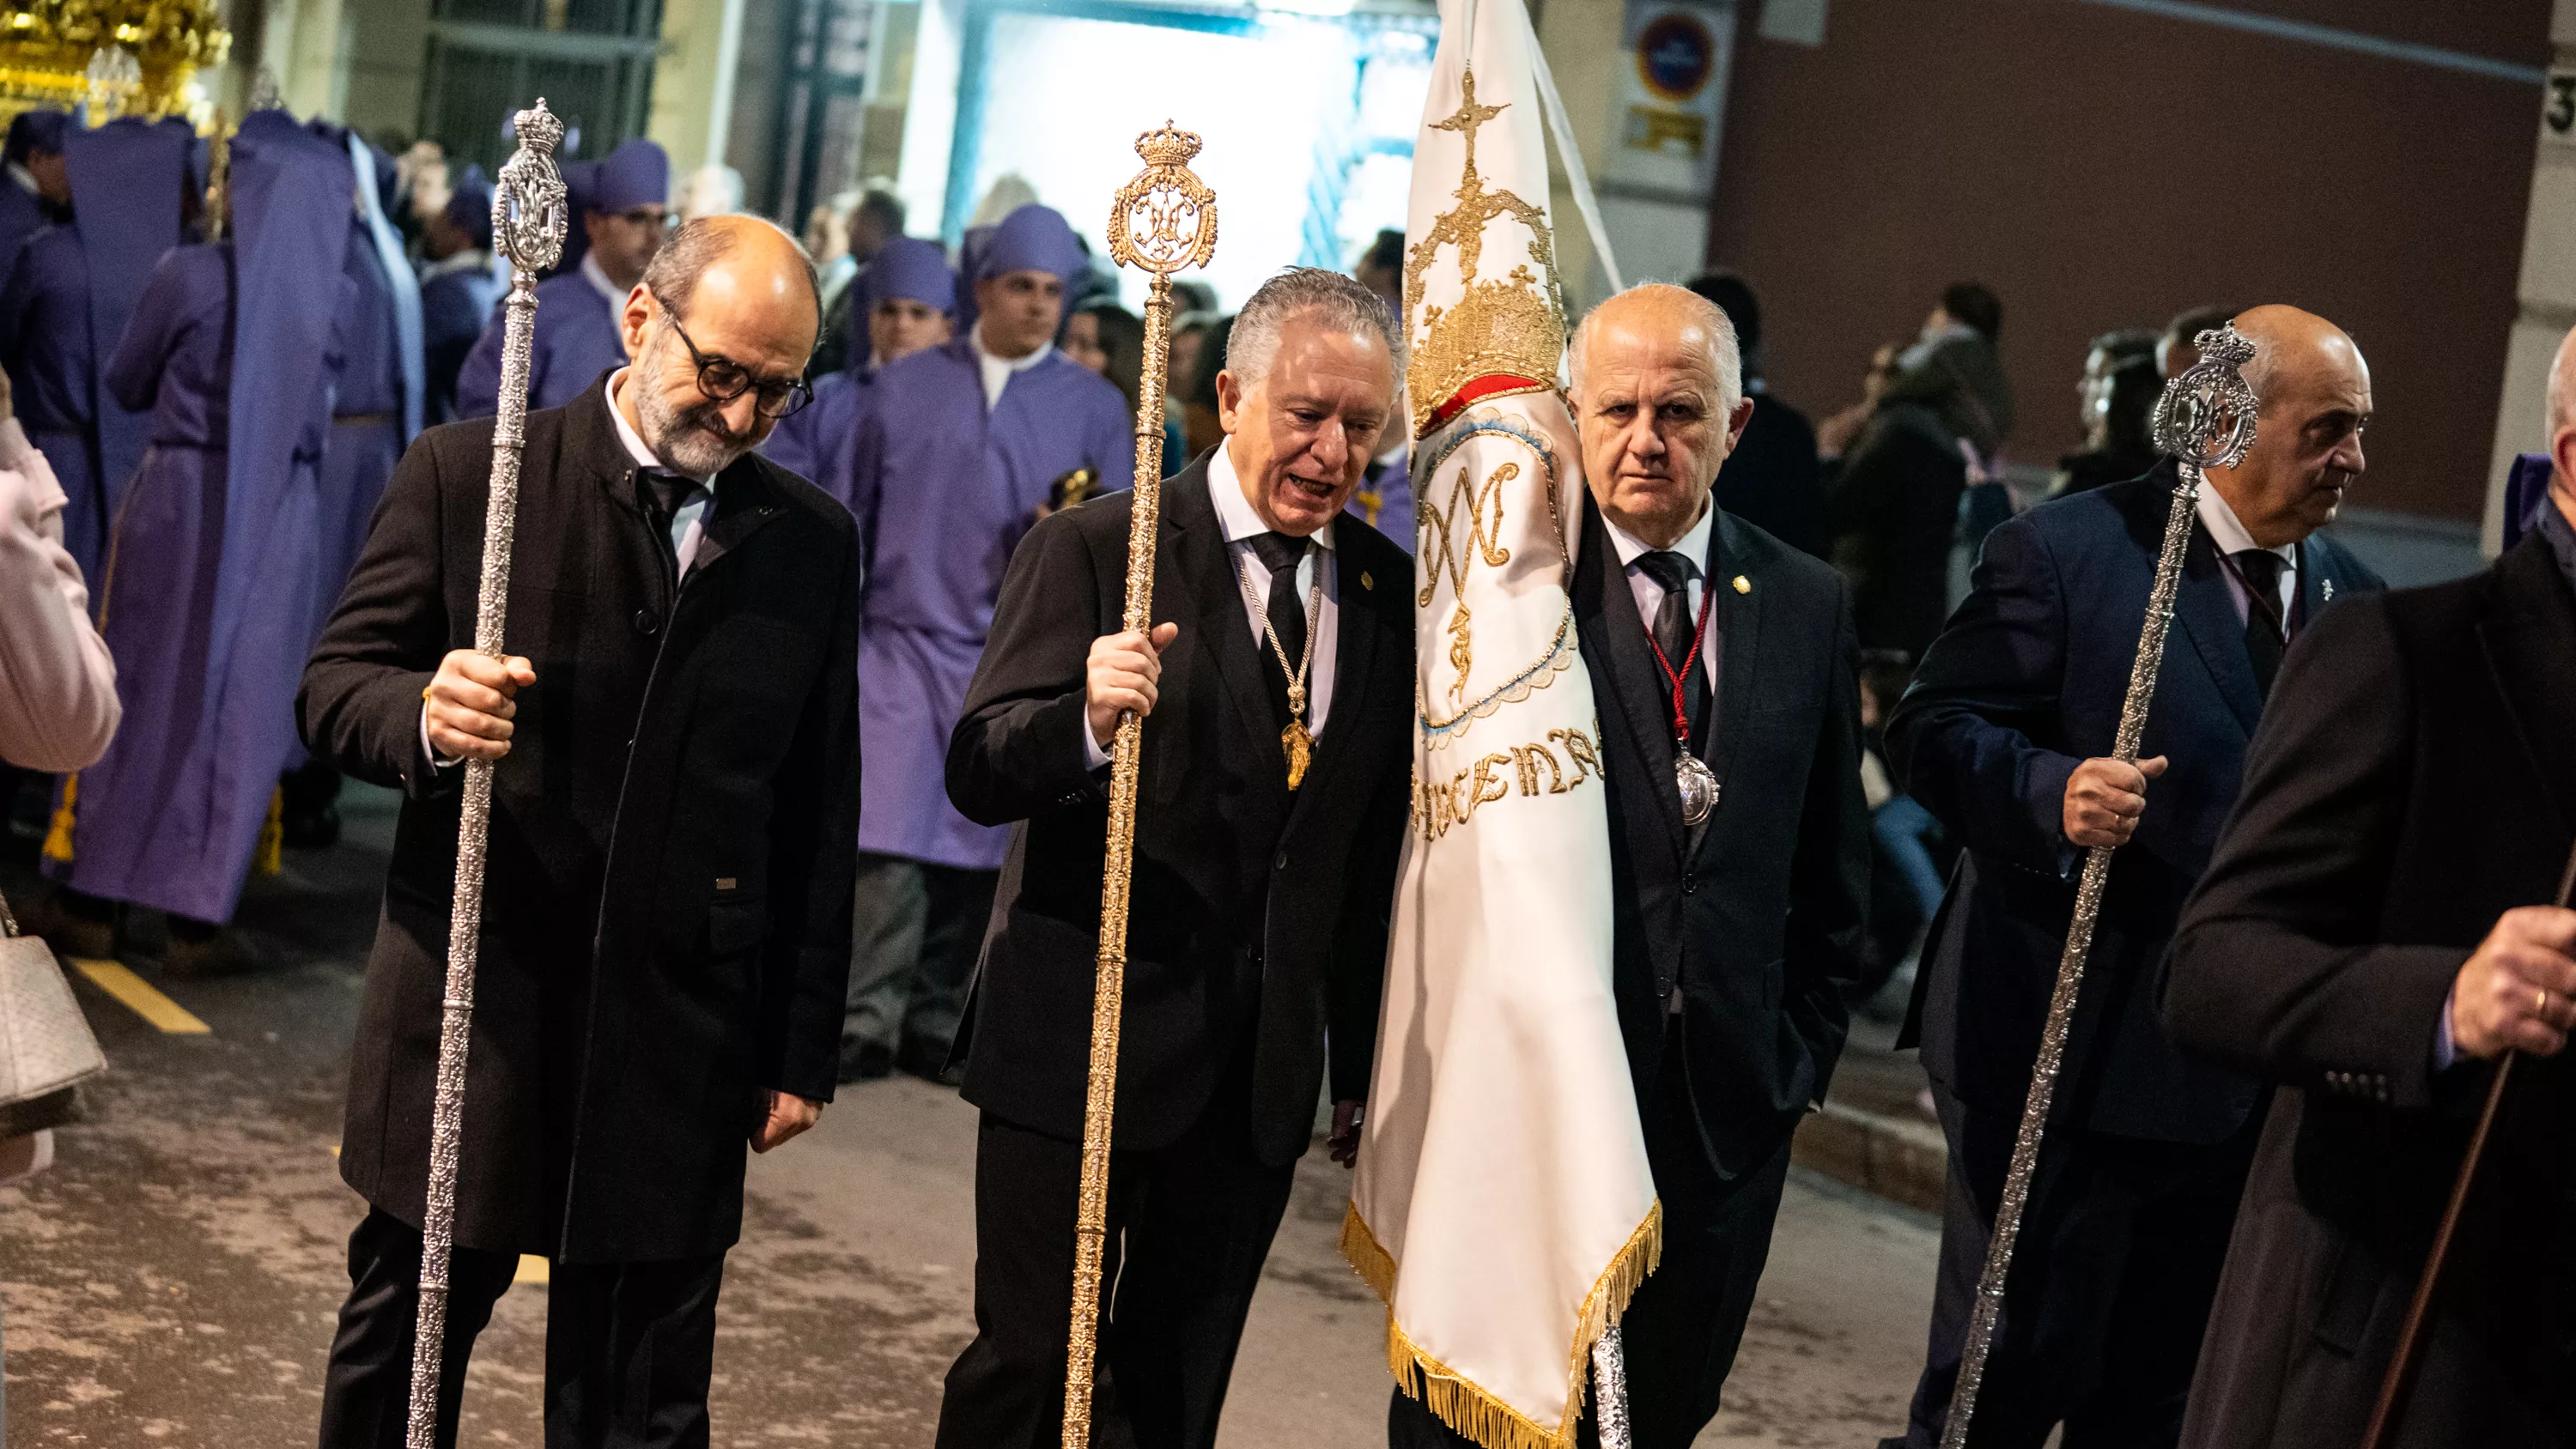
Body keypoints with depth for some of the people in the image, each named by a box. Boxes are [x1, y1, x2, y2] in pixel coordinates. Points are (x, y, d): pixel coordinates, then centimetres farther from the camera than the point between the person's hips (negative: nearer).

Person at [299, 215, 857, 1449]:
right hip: (471, 1007, -1)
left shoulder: (813, 544, 6)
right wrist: (424, 717, -24)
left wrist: (802, 1048, 6)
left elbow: (819, 815, 8)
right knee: (400, 1342, 13)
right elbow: (332, 686, 0)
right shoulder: (466, 474, -1)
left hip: (678, 1042, 1)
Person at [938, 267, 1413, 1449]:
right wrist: (1089, 719, -35)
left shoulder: (1389, 591, 6)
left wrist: (1365, 1065, 13)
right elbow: (977, 774, -14)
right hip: (1076, 1051, -4)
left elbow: (1373, 853, 12)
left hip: (1262, 1076, 4)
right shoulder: (1094, 548, -7)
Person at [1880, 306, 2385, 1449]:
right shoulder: (2065, 550, -9)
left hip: (2244, 1080, 6)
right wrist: (2050, 791, -30)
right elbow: (1933, 730, -12)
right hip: (2065, 1050, -6)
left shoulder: (2349, 597, 10)